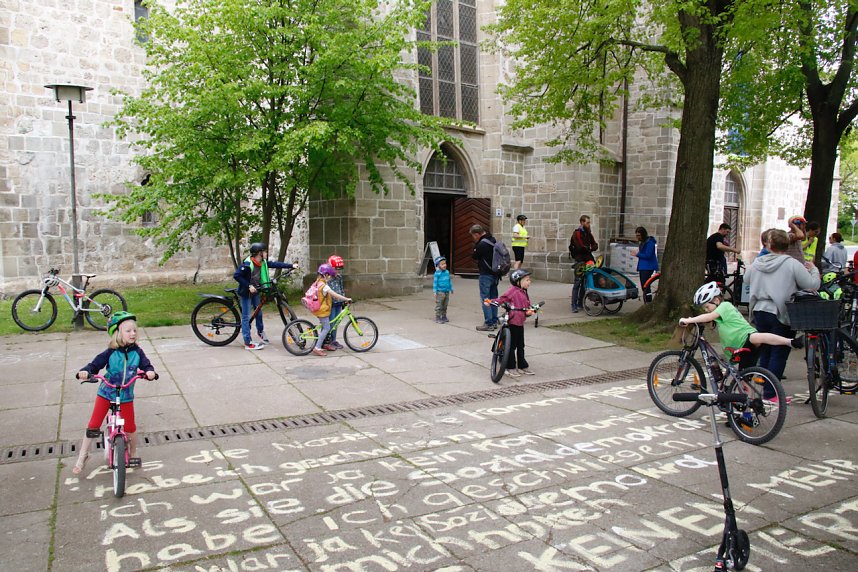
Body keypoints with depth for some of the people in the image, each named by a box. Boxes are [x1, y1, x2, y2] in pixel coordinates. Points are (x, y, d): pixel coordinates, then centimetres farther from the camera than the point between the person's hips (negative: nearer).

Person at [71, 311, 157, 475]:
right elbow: (95, 364, -18)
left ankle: (133, 453, 29)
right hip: (106, 393, -1)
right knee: (93, 426, 0)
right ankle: (82, 457, 17)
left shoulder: (137, 352, -9)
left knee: (130, 427, 5)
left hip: (126, 396, 1)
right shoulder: (110, 353, -15)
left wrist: (150, 371, -35)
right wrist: (85, 372, -39)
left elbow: (146, 364, -13)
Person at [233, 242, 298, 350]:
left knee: (259, 312, 18)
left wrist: (291, 265, -1)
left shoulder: (263, 262, -3)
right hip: (246, 293, -7)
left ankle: (260, 331, 42)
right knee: (246, 317, -1)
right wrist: (249, 286, -25)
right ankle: (248, 343, 2)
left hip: (255, 291, 7)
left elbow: (275, 264, 2)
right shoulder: (247, 264, -25)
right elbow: (236, 276, -24)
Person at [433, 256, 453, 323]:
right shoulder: (437, 273, -10)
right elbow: (435, 282, -9)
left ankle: (444, 316, 25)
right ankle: (437, 318, 3)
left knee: (445, 305, 15)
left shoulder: (447, 272, 9)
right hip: (440, 292, -6)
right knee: (439, 306, -3)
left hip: (447, 292, 6)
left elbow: (449, 281, 19)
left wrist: (451, 288, 22)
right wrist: (435, 291, -12)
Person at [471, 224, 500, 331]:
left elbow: (475, 256, -8)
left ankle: (488, 324, -3)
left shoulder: (482, 244, -18)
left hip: (486, 275, -9)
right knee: (493, 298, 14)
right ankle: (494, 322, 20)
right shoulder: (493, 240, 9)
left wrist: (475, 246, 1)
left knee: (485, 298, -3)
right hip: (495, 273, 9)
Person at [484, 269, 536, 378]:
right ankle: (511, 368, 8)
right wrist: (491, 302, -22)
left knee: (520, 346, 16)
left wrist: (529, 312, -4)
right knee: (512, 345, -1)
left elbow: (527, 307, 17)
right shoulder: (513, 290, -10)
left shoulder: (524, 293, 16)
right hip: (513, 321, -8)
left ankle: (522, 366, 27)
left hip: (520, 323, 8)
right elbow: (502, 299, -10)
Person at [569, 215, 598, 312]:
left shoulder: (588, 233, 16)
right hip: (579, 260, -8)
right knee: (578, 282, -9)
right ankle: (574, 305, -7)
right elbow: (581, 247, -19)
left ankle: (580, 304, 16)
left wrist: (592, 248, -12)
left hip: (587, 259, 8)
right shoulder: (577, 233, -9)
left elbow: (595, 245, 10)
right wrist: (589, 249, -4)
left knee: (584, 282, 9)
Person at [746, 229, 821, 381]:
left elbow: (746, 280, 17)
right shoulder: (792, 264, -13)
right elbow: (813, 285, -11)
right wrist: (814, 270, 7)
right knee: (779, 354, 2)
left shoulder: (757, 263, 1)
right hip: (781, 315, -5)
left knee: (765, 352, 18)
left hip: (759, 312, 5)